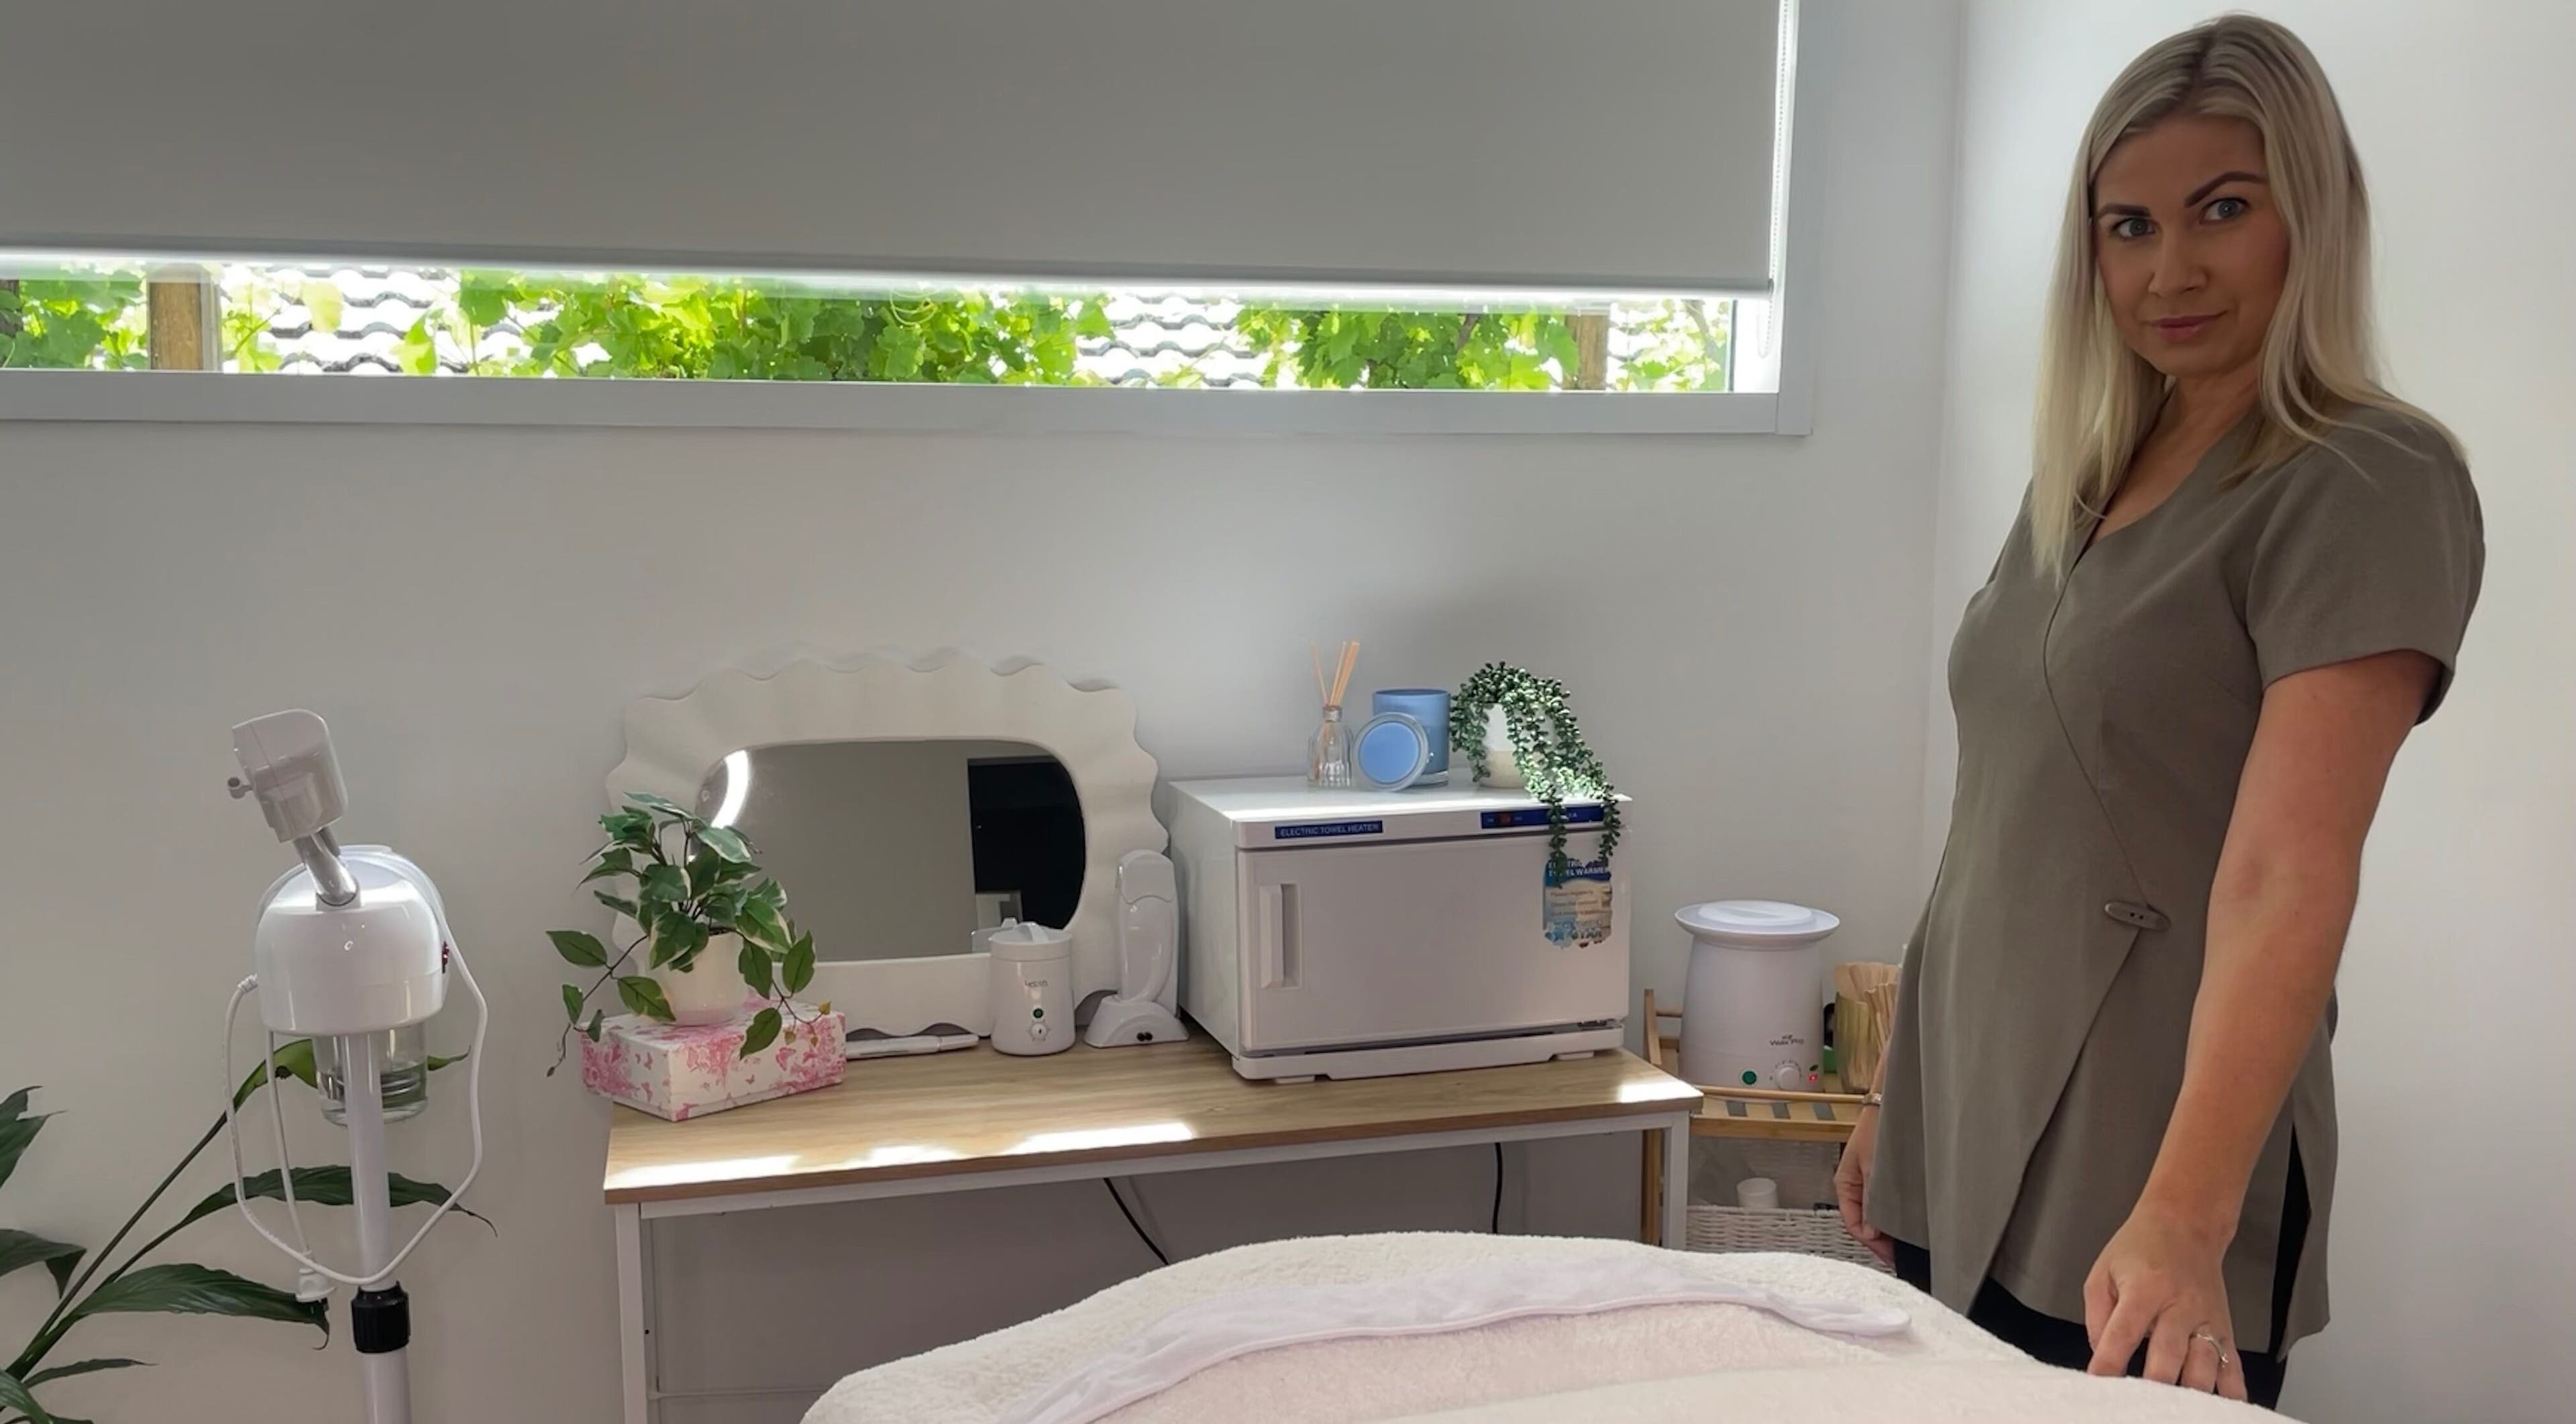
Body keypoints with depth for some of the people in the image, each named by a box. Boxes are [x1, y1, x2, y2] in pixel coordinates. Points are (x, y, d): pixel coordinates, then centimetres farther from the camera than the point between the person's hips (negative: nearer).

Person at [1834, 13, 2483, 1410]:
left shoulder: (2364, 486, -11)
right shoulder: (2076, 482, 10)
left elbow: (2286, 879, -22)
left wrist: (2183, 1219, -30)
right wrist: (1898, 1092, 15)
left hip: (2128, 1199, -6)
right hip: (1958, 1151, 7)